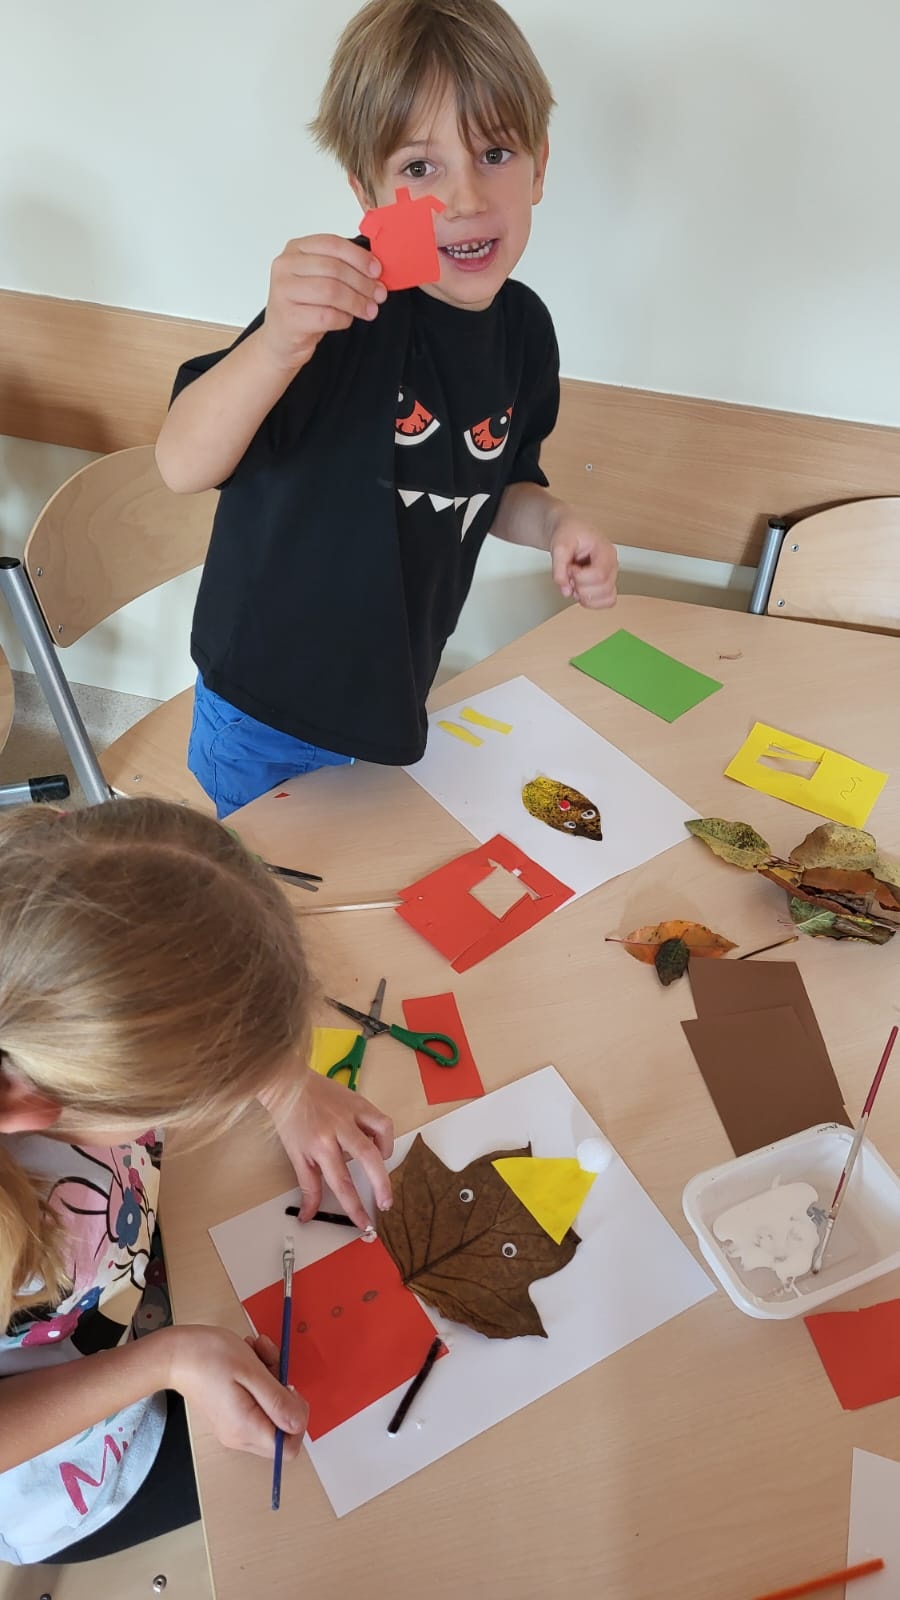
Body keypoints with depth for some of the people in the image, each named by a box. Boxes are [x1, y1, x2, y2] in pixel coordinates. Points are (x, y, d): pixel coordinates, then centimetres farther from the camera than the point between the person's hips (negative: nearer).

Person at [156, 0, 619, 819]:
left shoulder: (524, 328, -5)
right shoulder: (346, 301, -24)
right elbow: (184, 464, -33)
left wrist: (555, 522, -10)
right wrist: (278, 345, -50)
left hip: (397, 706, 6)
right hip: (268, 722, -5)